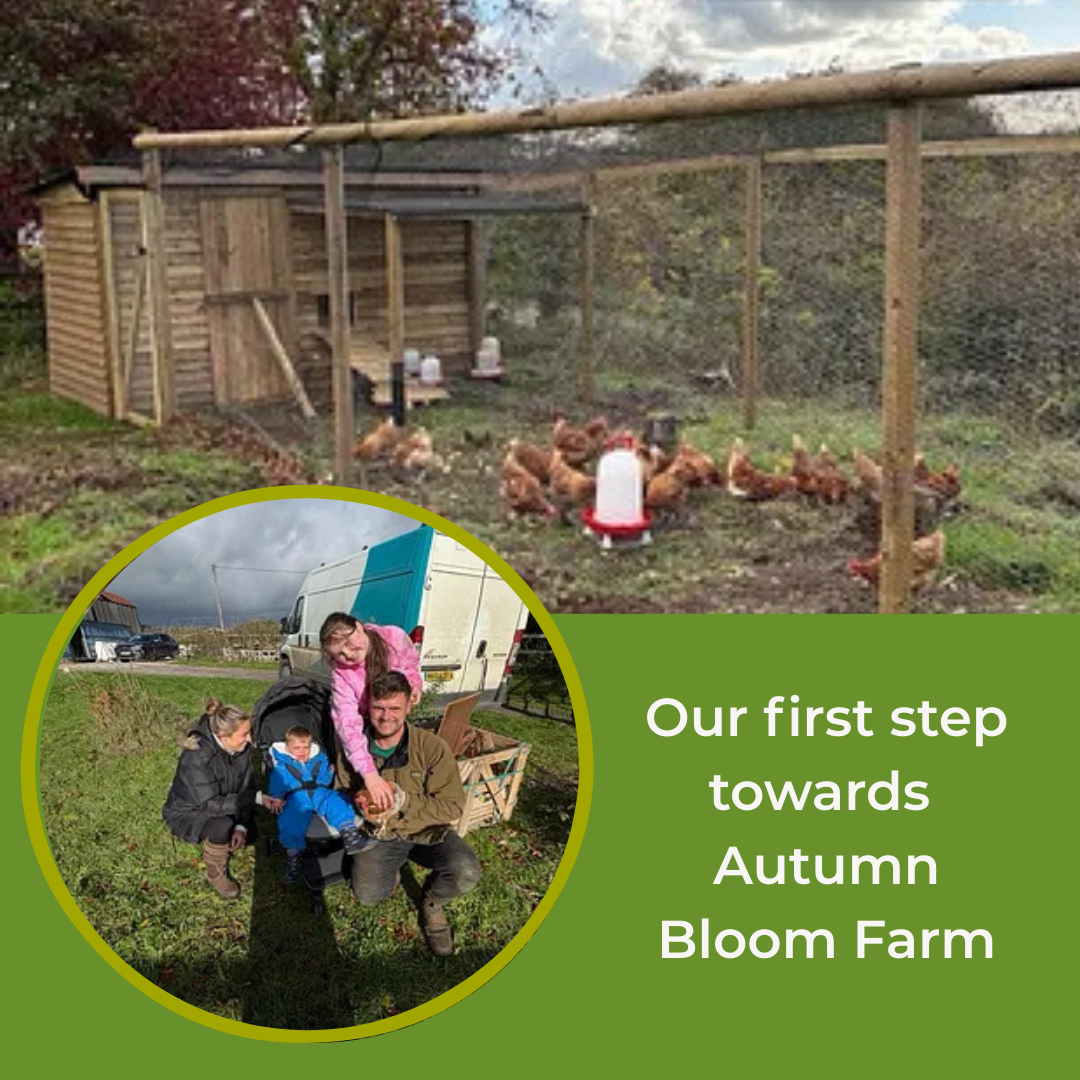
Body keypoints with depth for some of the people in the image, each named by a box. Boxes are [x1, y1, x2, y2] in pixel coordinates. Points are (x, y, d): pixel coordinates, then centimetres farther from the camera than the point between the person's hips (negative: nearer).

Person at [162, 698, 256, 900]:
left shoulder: (242, 749, -13)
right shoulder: (196, 757, -34)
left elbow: (247, 789, -9)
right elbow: (211, 803, -36)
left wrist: (242, 827, -22)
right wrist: (255, 799, -34)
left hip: (215, 807, 7)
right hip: (187, 813, -7)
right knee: (222, 824, -33)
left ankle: (219, 845, 19)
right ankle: (216, 874, -9)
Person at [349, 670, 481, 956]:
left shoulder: (432, 747, -18)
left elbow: (453, 806, -18)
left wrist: (406, 802, -29)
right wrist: (360, 806, -19)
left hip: (426, 832, -2)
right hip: (377, 835, 2)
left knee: (466, 874, -28)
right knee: (367, 895, -21)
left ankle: (431, 900, 10)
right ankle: (392, 869, 18)